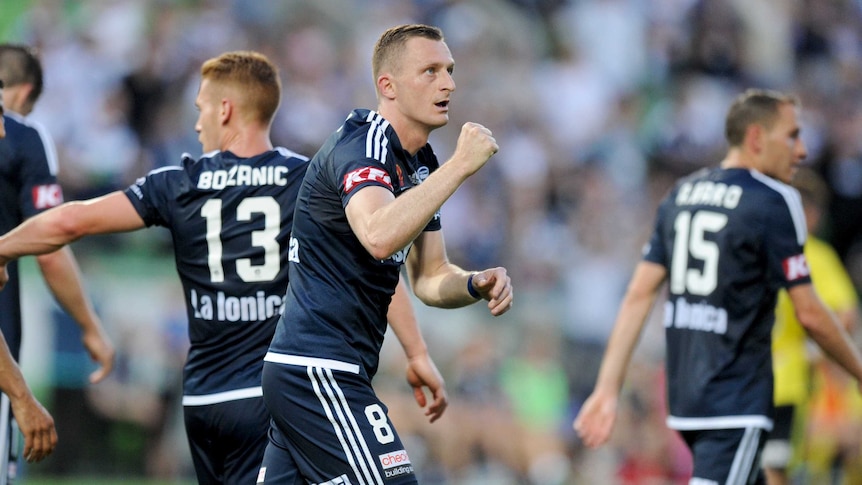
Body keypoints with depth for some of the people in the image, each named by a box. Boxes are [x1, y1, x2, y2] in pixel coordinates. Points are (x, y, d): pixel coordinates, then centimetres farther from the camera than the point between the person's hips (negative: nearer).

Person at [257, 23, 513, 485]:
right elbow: (379, 236, -35)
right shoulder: (361, 144, -14)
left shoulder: (422, 162, 15)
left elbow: (428, 277, 20)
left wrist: (475, 284, -2)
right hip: (319, 372, -10)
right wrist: (460, 165, -29)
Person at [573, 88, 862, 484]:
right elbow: (809, 314, -11)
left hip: (683, 394, 8)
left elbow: (639, 294, 7)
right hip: (736, 406, -8)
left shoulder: (682, 194, 11)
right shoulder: (774, 202, -10)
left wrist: (607, 388, 6)